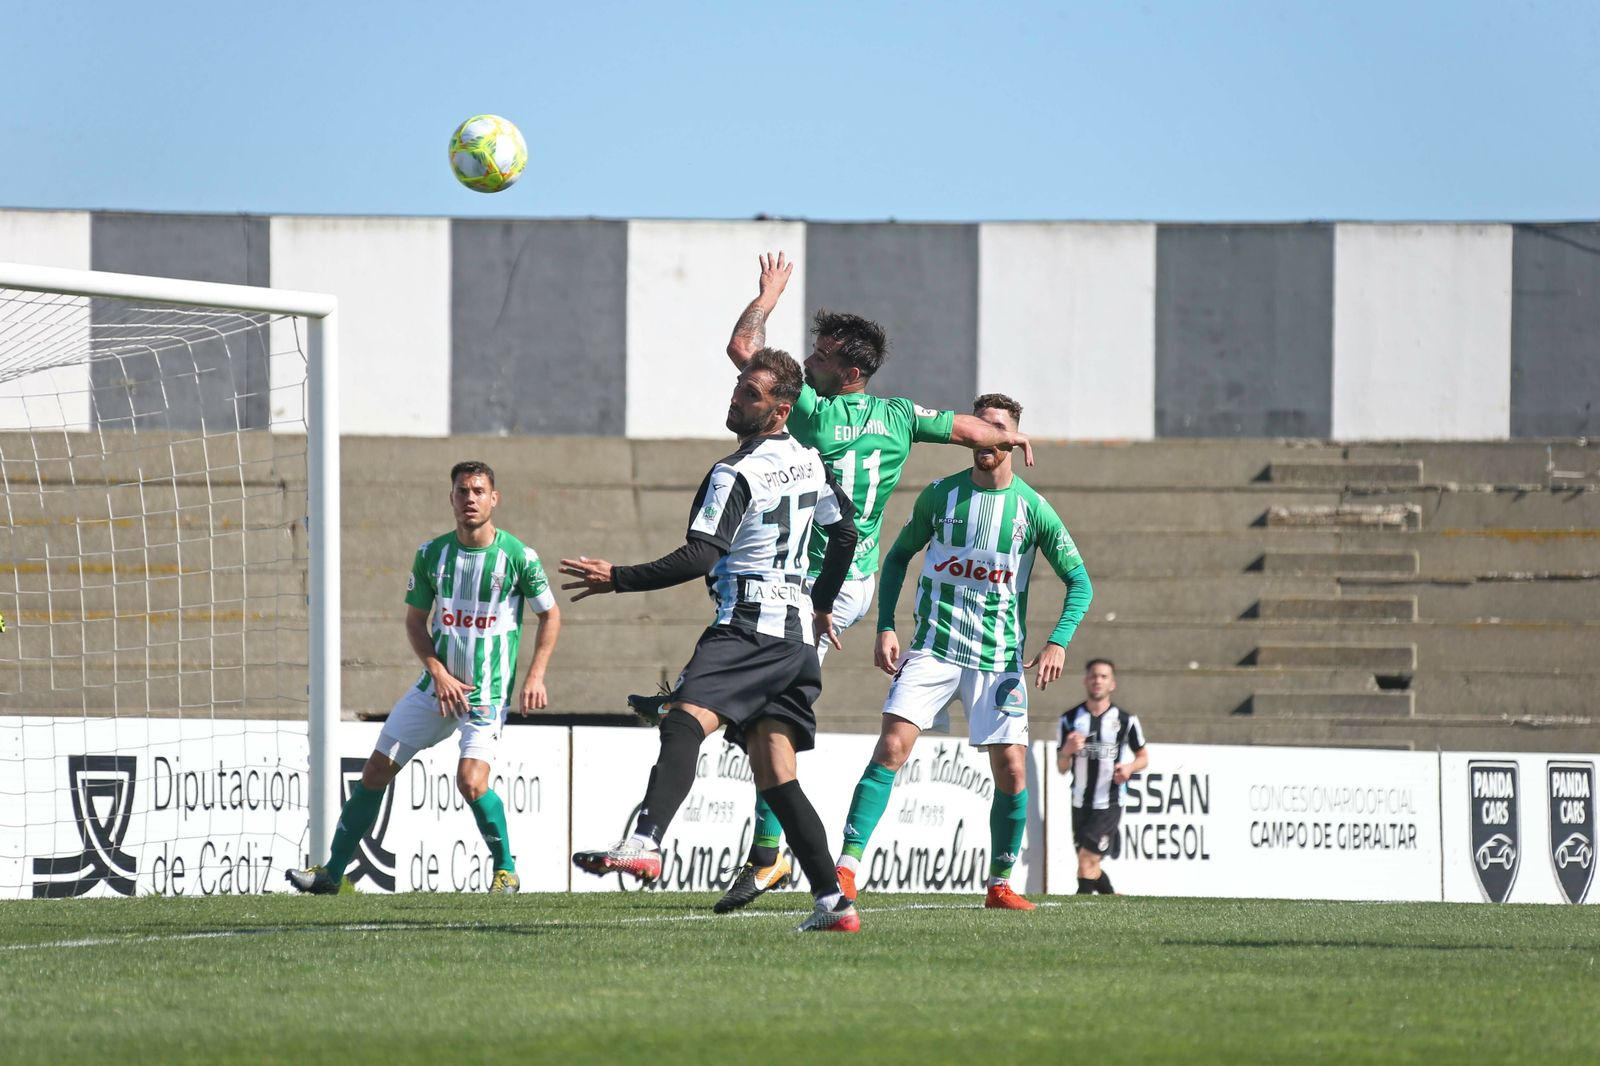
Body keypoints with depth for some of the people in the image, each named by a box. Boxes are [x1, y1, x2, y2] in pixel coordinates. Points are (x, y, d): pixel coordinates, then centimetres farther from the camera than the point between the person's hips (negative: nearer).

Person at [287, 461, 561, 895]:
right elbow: (416, 619, 9)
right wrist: (438, 673, -6)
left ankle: (507, 870, 0)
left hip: (488, 692, -4)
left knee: (471, 781, -22)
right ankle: (332, 872, 14)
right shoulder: (431, 554, 0)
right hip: (438, 685, 4)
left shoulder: (518, 557, -8)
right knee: (375, 771, 3)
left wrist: (535, 676, -6)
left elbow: (550, 615, 4)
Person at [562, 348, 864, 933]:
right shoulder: (809, 460, 15)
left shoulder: (736, 474, -10)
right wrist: (822, 604, 40)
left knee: (684, 722, -28)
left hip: (748, 623, -9)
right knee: (774, 775, 11)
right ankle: (832, 901, 5)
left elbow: (699, 558, -18)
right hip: (797, 632, 9)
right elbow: (845, 533, 28)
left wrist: (617, 578, -15)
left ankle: (644, 843, -51)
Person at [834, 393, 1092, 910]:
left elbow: (1079, 582, 4)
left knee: (1011, 769, -4)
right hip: (933, 649, 0)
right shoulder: (940, 495, 2)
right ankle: (847, 866, -18)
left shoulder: (1033, 508, 0)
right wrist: (886, 627, 3)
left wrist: (1058, 641, -11)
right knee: (892, 747, -16)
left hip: (999, 658, 0)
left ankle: (1000, 884, 13)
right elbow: (898, 556, 15)